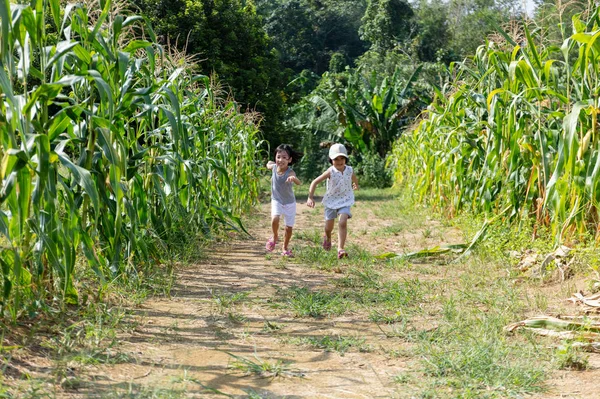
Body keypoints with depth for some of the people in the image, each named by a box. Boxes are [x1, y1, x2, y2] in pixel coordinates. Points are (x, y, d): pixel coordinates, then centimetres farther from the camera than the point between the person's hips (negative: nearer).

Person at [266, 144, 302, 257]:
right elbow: (268, 164, 14)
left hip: (289, 203, -2)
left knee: (289, 227, 5)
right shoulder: (274, 167, -14)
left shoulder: (290, 173, -27)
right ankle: (275, 236, 5)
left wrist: (294, 179, -68)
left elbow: (299, 183, -51)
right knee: (274, 219, -24)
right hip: (276, 201, 2)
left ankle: (285, 248, 27)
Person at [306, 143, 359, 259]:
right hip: (331, 201, -1)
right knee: (329, 226, 8)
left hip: (345, 201, 1)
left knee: (343, 223, -21)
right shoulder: (330, 172, -17)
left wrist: (356, 185, 38)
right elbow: (315, 182, -15)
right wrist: (310, 197, -23)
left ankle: (340, 248, -20)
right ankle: (327, 238, 45)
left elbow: (354, 178, 16)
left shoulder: (350, 170, -9)